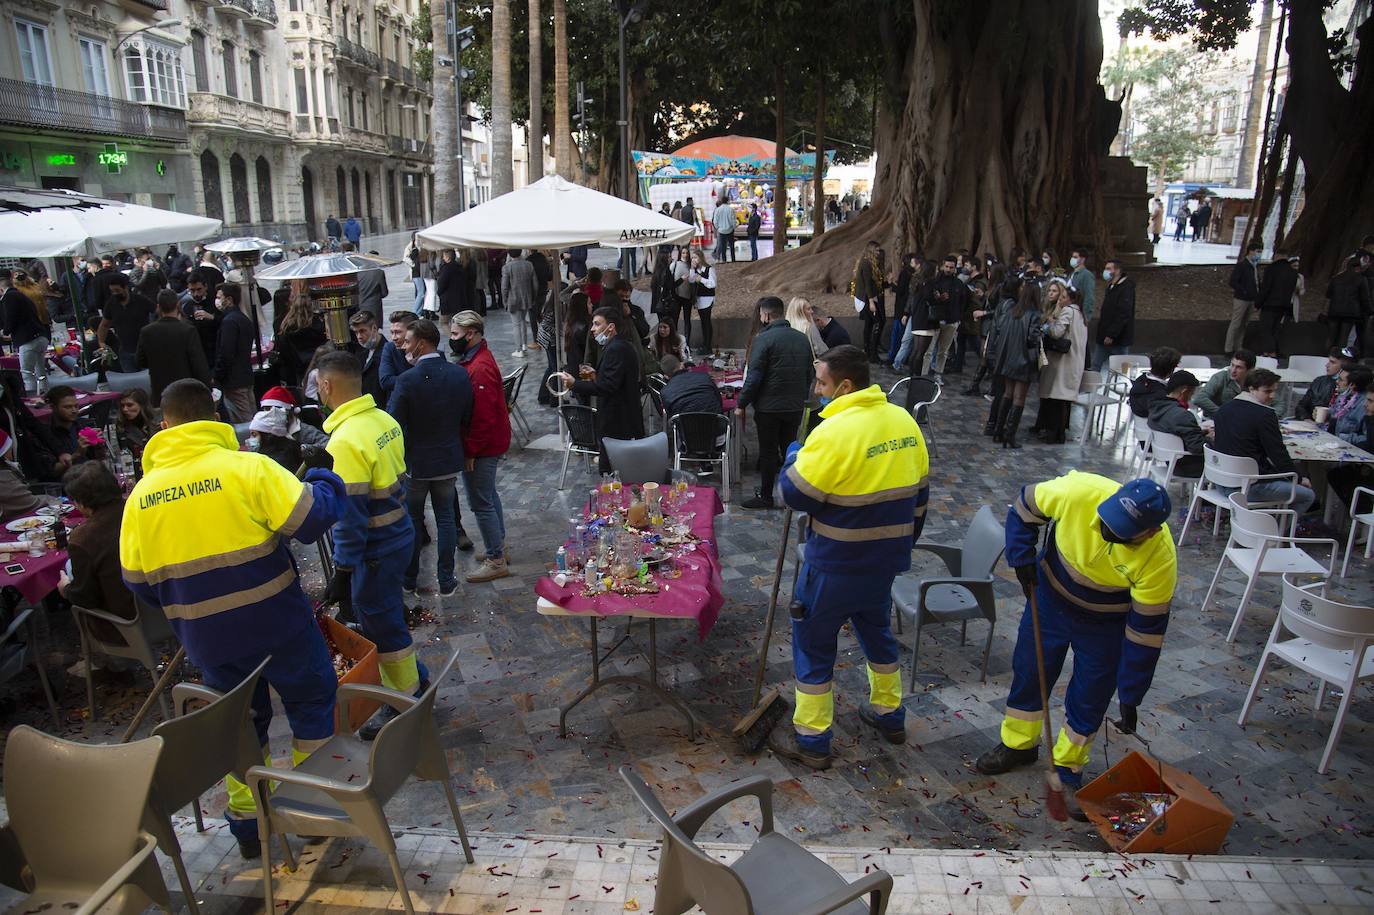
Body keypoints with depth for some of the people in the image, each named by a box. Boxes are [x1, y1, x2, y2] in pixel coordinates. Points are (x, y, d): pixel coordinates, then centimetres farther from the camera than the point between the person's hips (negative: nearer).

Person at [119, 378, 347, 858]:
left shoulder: (141, 495, -1)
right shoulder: (248, 467, -15)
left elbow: (138, 582, 5)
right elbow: (311, 519, -21)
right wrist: (323, 476, -2)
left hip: (206, 639, 4)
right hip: (274, 623, -4)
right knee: (311, 703, 17)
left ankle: (249, 823, 32)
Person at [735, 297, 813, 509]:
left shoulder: (764, 339, -16)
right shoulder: (802, 338, 5)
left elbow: (753, 377, -18)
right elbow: (809, 374, 13)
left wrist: (741, 404, -10)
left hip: (769, 407, -6)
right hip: (796, 406, 6)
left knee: (768, 451, 4)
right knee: (790, 449, 17)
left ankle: (765, 496, 13)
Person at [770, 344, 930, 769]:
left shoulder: (835, 432, -24)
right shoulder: (904, 422, 1)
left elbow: (795, 495, -18)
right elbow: (918, 495, 10)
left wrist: (795, 455, 0)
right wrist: (901, 543, 22)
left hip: (837, 563, -7)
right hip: (886, 558, 8)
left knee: (814, 641, 8)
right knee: (876, 628, 27)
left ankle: (811, 740, 19)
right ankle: (889, 714, 43)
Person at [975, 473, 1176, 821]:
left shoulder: (1160, 560, -33)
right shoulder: (1079, 491, -34)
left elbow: (1145, 632, -22)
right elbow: (1024, 507, -12)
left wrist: (1130, 698, -15)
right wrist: (1022, 559, -16)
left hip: (1106, 624, -2)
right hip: (1050, 597, 2)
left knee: (1090, 699, 8)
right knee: (1029, 671, 14)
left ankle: (1068, 770, 32)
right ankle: (1018, 744, 37)